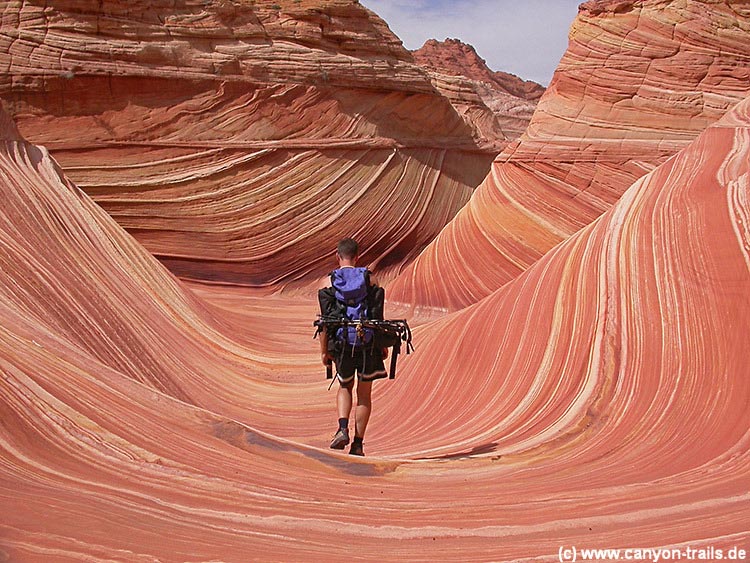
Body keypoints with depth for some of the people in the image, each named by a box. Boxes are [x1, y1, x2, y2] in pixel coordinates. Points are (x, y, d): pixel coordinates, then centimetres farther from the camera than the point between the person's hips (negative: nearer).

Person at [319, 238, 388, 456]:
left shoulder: (331, 280, 1)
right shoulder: (369, 277, 2)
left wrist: (323, 350, 4)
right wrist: (384, 344, 8)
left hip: (342, 341, 0)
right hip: (368, 342, 0)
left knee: (344, 387, 20)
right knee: (364, 393, 10)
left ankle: (343, 428, -2)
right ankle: (358, 443, 9)